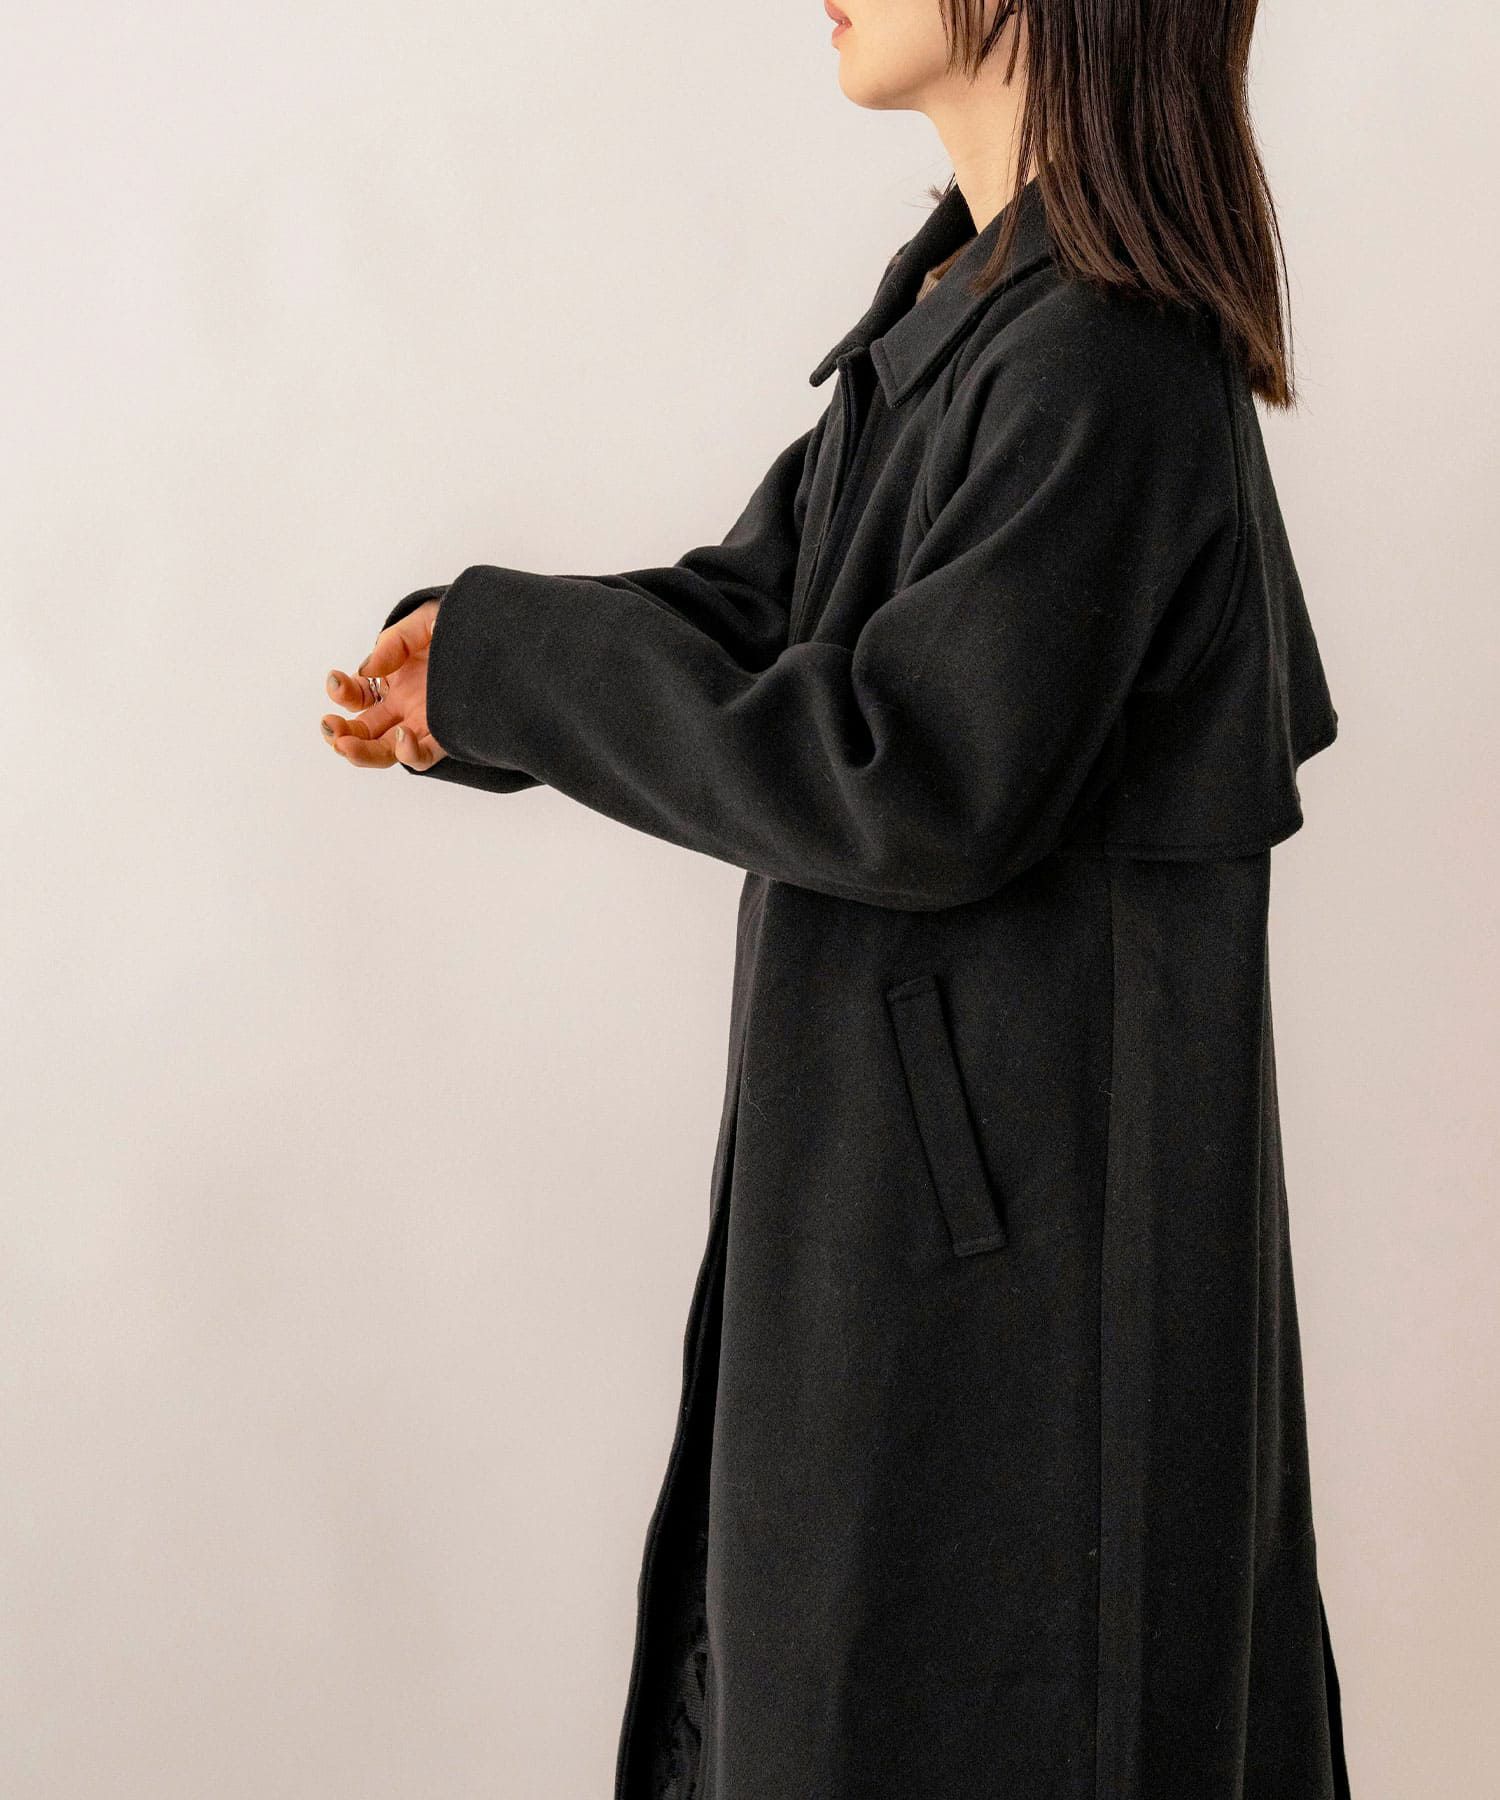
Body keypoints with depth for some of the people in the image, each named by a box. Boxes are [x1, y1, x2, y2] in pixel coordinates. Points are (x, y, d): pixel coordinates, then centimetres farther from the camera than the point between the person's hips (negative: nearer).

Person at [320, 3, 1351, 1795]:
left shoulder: (1104, 365, -22)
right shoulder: (963, 300, 8)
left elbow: (912, 786, -25)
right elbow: (762, 597, 9)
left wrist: (511, 662, -17)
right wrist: (490, 673, -8)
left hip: (1025, 1189, -9)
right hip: (904, 1131, 9)